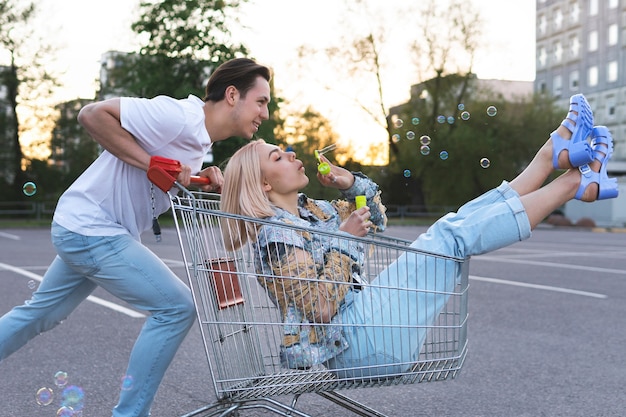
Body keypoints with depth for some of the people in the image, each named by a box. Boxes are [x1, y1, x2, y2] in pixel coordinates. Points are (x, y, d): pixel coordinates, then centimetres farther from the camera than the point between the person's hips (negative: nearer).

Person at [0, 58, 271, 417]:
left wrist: (203, 179, -7)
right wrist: (154, 164, -25)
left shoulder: (201, 138, 8)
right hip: (91, 229, -10)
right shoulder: (180, 117, -22)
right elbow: (92, 114, -23)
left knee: (41, 314, 23)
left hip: (81, 230, 10)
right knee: (176, 307, -10)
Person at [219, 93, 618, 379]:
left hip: (368, 323, 10)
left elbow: (376, 218, 25)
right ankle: (575, 182, -3)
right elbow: (319, 307, -22)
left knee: (453, 226, 4)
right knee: (450, 237, -14)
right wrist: (344, 241, -16)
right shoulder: (276, 236, -13)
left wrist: (350, 183, 7)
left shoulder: (312, 210, 14)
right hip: (355, 341, -10)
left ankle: (555, 151, 6)